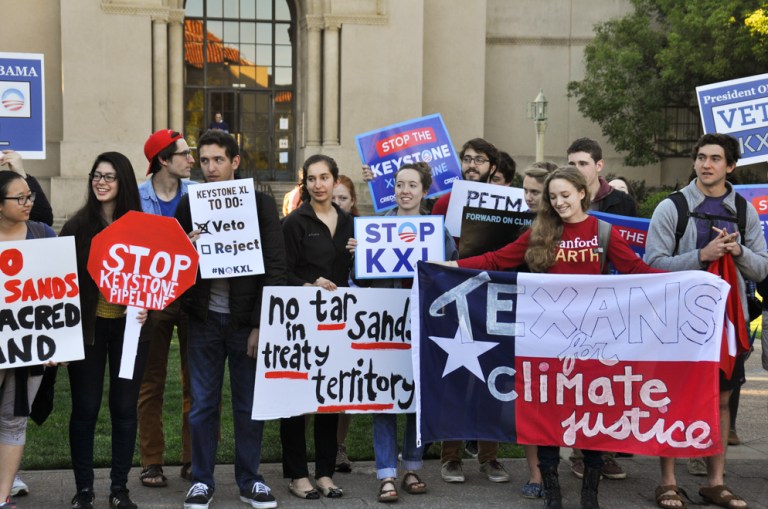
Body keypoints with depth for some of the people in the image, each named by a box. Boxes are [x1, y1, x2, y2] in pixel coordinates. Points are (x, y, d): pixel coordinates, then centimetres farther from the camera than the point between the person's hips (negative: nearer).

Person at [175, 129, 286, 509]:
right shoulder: (189, 204, 4)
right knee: (202, 405, 7)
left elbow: (275, 267, -5)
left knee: (249, 405, 7)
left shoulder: (261, 204, -2)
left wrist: (261, 324, -11)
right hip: (204, 318, 1)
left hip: (246, 319, -1)